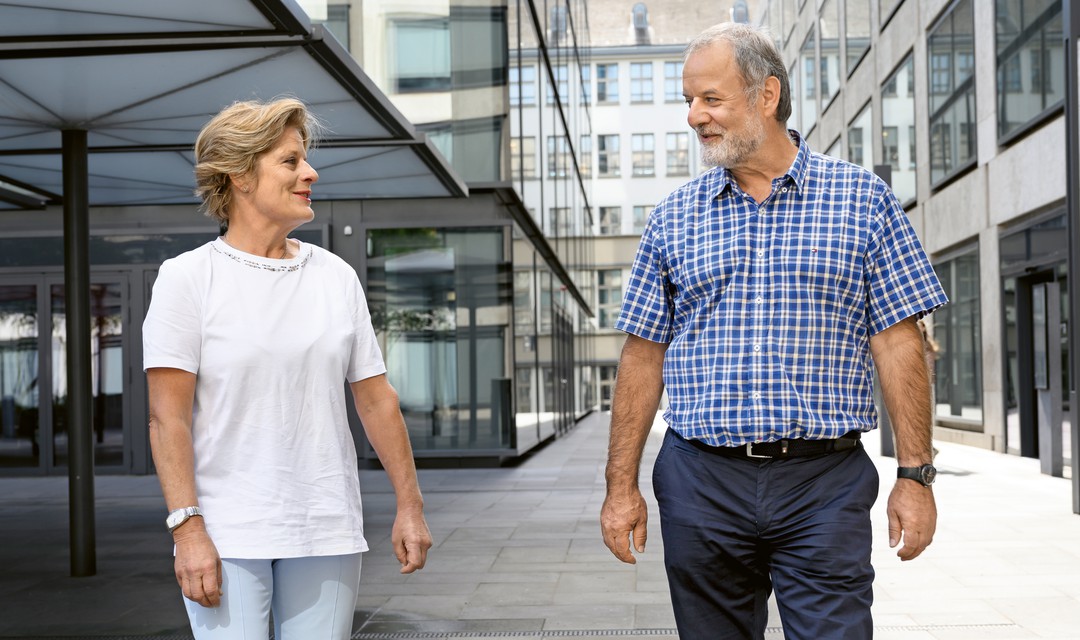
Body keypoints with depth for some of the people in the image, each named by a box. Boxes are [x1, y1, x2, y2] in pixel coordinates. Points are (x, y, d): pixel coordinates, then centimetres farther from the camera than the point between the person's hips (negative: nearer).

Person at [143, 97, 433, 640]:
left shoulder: (337, 276, 9)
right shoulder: (186, 278, -2)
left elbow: (375, 398, 11)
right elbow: (167, 417, -8)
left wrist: (409, 504, 10)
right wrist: (187, 528, -15)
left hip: (327, 533, 4)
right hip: (227, 534, -3)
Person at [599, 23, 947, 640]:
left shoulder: (862, 198, 3)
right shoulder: (674, 217, 8)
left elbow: (899, 344, 2)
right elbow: (644, 356, 9)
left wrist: (916, 475, -4)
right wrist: (622, 486, 4)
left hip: (825, 484, -2)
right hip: (700, 484, 2)